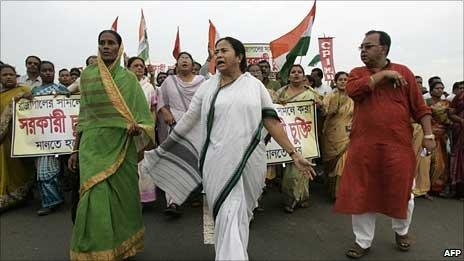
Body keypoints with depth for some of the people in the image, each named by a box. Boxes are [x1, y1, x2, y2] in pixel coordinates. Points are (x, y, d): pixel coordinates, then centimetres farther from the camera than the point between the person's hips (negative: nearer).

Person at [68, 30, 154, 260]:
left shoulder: (128, 78, 2)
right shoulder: (87, 75, 8)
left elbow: (142, 115, 0)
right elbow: (83, 116, 11)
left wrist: (137, 127, -23)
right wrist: (75, 149, 9)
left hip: (120, 145, -1)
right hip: (93, 145, 1)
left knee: (121, 196, 6)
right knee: (95, 197, -5)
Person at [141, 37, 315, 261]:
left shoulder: (255, 85, 5)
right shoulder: (208, 87, 6)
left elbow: (272, 122, 4)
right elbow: (188, 121, 10)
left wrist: (294, 154, 0)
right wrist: (162, 148, 10)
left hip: (249, 161, 1)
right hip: (219, 162, 0)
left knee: (241, 213, 12)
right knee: (228, 214, -3)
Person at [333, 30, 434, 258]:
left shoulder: (403, 72, 6)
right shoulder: (357, 73, 8)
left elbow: (419, 107, 5)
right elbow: (352, 90, -15)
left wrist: (428, 135, -1)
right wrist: (383, 74, -12)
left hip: (398, 145, 0)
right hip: (363, 146, 1)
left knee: (402, 192, 12)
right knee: (362, 193, 5)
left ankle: (401, 231, 40)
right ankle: (363, 241, 21)